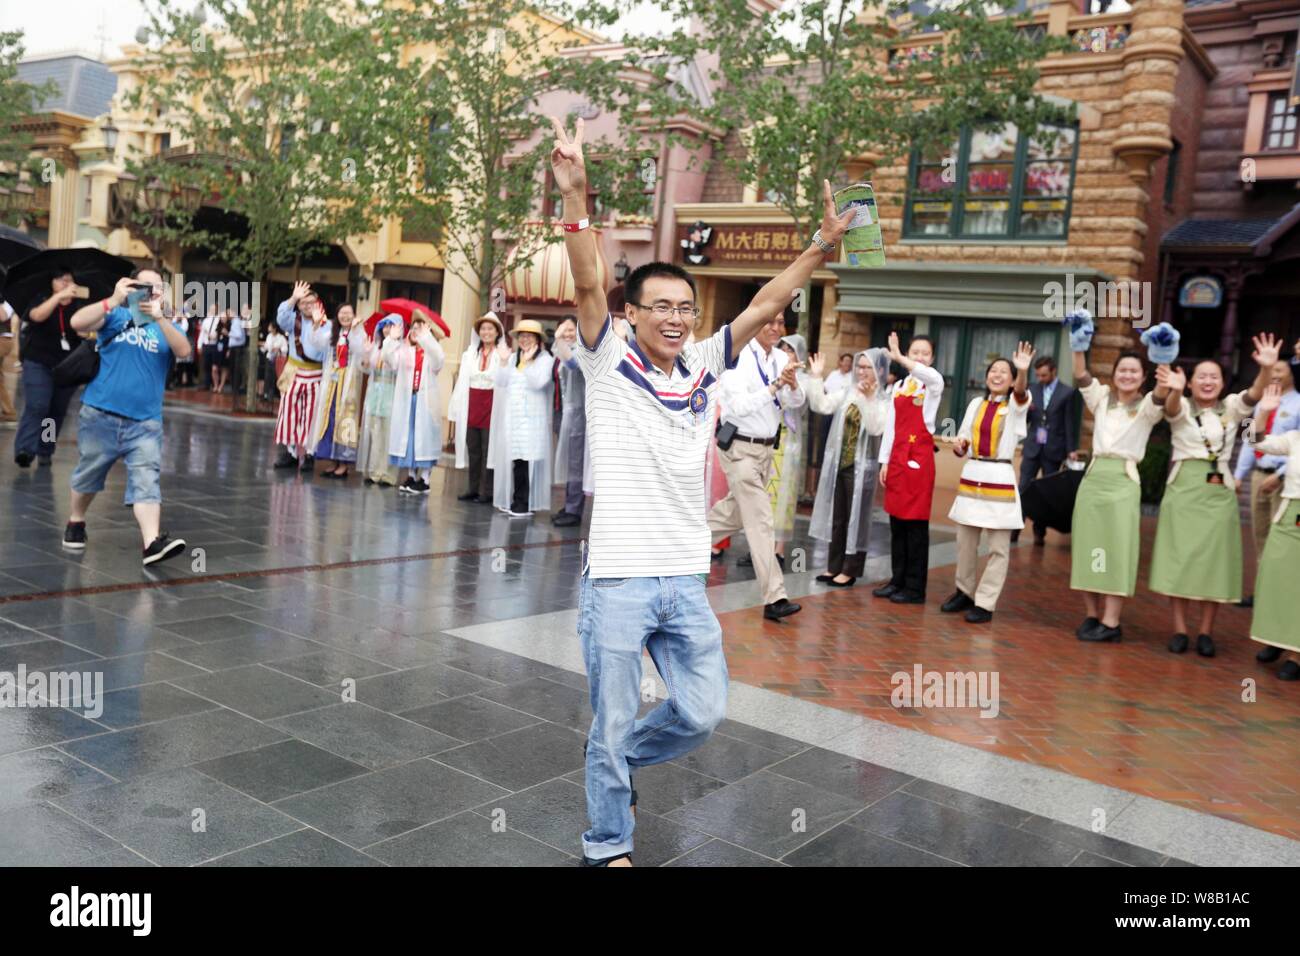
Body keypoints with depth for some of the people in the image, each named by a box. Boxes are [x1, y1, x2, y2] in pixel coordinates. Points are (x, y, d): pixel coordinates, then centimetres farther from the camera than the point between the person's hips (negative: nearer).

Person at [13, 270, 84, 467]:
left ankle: (45, 451, 16)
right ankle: (24, 450, -23)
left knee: (57, 411, 6)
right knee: (36, 406, -16)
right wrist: (59, 296, -35)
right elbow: (37, 316, -24)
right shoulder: (41, 300, -1)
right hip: (39, 364, -3)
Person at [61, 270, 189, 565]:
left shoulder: (166, 326, 10)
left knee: (147, 482, -12)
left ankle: (153, 542, -22)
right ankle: (75, 523, 38)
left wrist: (159, 318, -23)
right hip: (100, 414, 0)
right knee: (87, 474, 15)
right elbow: (77, 322, -12)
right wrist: (114, 300, -21)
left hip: (145, 422, 1)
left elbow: (184, 350, -11)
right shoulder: (116, 316, 5)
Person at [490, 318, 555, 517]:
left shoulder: (545, 359, -1)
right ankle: (511, 500, 11)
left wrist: (527, 362, -16)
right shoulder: (513, 358, 16)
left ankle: (524, 503, -5)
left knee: (525, 460, -10)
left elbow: (539, 383, -14)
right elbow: (501, 383, 8)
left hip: (532, 419, -5)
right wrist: (503, 361, -3)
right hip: (512, 417, 5)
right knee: (512, 459, 4)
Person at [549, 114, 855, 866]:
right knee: (614, 723, 6)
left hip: (686, 579, 5)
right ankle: (608, 846, 27)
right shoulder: (608, 363, -3)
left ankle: (617, 760, 38)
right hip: (619, 578, -5)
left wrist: (823, 244, 7)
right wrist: (576, 199, -29)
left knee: (704, 713, 11)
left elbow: (766, 304, 10)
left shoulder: (704, 366, 9)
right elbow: (587, 284, -17)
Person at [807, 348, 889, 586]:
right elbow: (821, 405, -2)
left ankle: (850, 570, 10)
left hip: (861, 467, -5)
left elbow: (876, 428, -23)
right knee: (836, 517, 11)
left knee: (856, 518, 2)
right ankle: (834, 566, 21)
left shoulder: (883, 401, -7)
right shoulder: (847, 393, 7)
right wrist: (816, 377, -8)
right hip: (838, 464, 5)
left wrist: (867, 399, -28)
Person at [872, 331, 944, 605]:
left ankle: (915, 587, 4)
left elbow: (934, 375, -29)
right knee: (896, 521, 9)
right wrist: (885, 461, 6)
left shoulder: (932, 385, -2)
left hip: (919, 456, -5)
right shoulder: (898, 387, 13)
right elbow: (890, 426, 12)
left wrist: (899, 357, -32)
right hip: (897, 456, 5)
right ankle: (898, 580, 19)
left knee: (916, 523, -3)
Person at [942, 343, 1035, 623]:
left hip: (999, 479, -4)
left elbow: (1021, 393, -26)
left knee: (998, 547, -2)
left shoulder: (1016, 405, -2)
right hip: (971, 476, 4)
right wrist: (959, 446, -9)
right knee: (965, 540, 9)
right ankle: (965, 592, 24)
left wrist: (1023, 371, -46)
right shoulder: (976, 404, 10)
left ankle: (985, 603, 3)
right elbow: (962, 440, 15)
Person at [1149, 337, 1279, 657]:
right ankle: (1179, 629, 7)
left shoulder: (1231, 408, 8)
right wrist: (1175, 389, -46)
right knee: (1180, 558, 0)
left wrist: (1267, 369, -34)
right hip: (1183, 489, -2)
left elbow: (1254, 395, -12)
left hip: (1219, 491, 2)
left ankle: (1206, 632, 11)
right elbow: (1172, 407, -22)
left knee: (1214, 559, 3)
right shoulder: (1181, 408, 2)